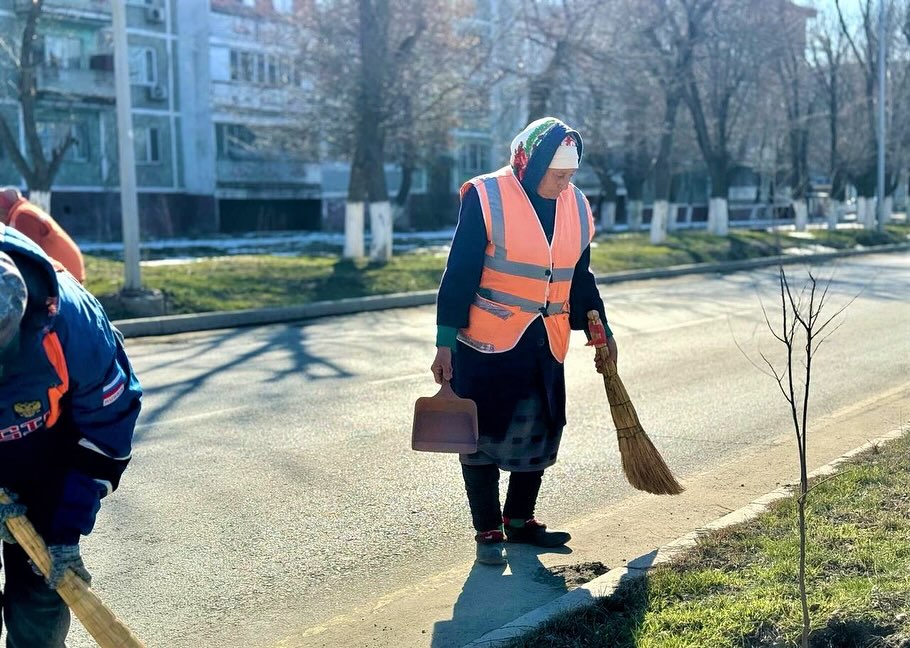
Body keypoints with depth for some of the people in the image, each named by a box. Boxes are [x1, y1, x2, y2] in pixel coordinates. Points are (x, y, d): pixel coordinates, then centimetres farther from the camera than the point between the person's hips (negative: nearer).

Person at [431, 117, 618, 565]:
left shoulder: (577, 207, 7)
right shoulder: (486, 198, -11)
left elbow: (581, 278, 19)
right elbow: (458, 275, -10)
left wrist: (601, 331, 20)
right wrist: (445, 343, -12)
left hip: (545, 345, 6)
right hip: (487, 343, -6)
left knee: (539, 435, 13)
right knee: (484, 436, 3)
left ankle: (520, 520, 31)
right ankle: (488, 530, 17)